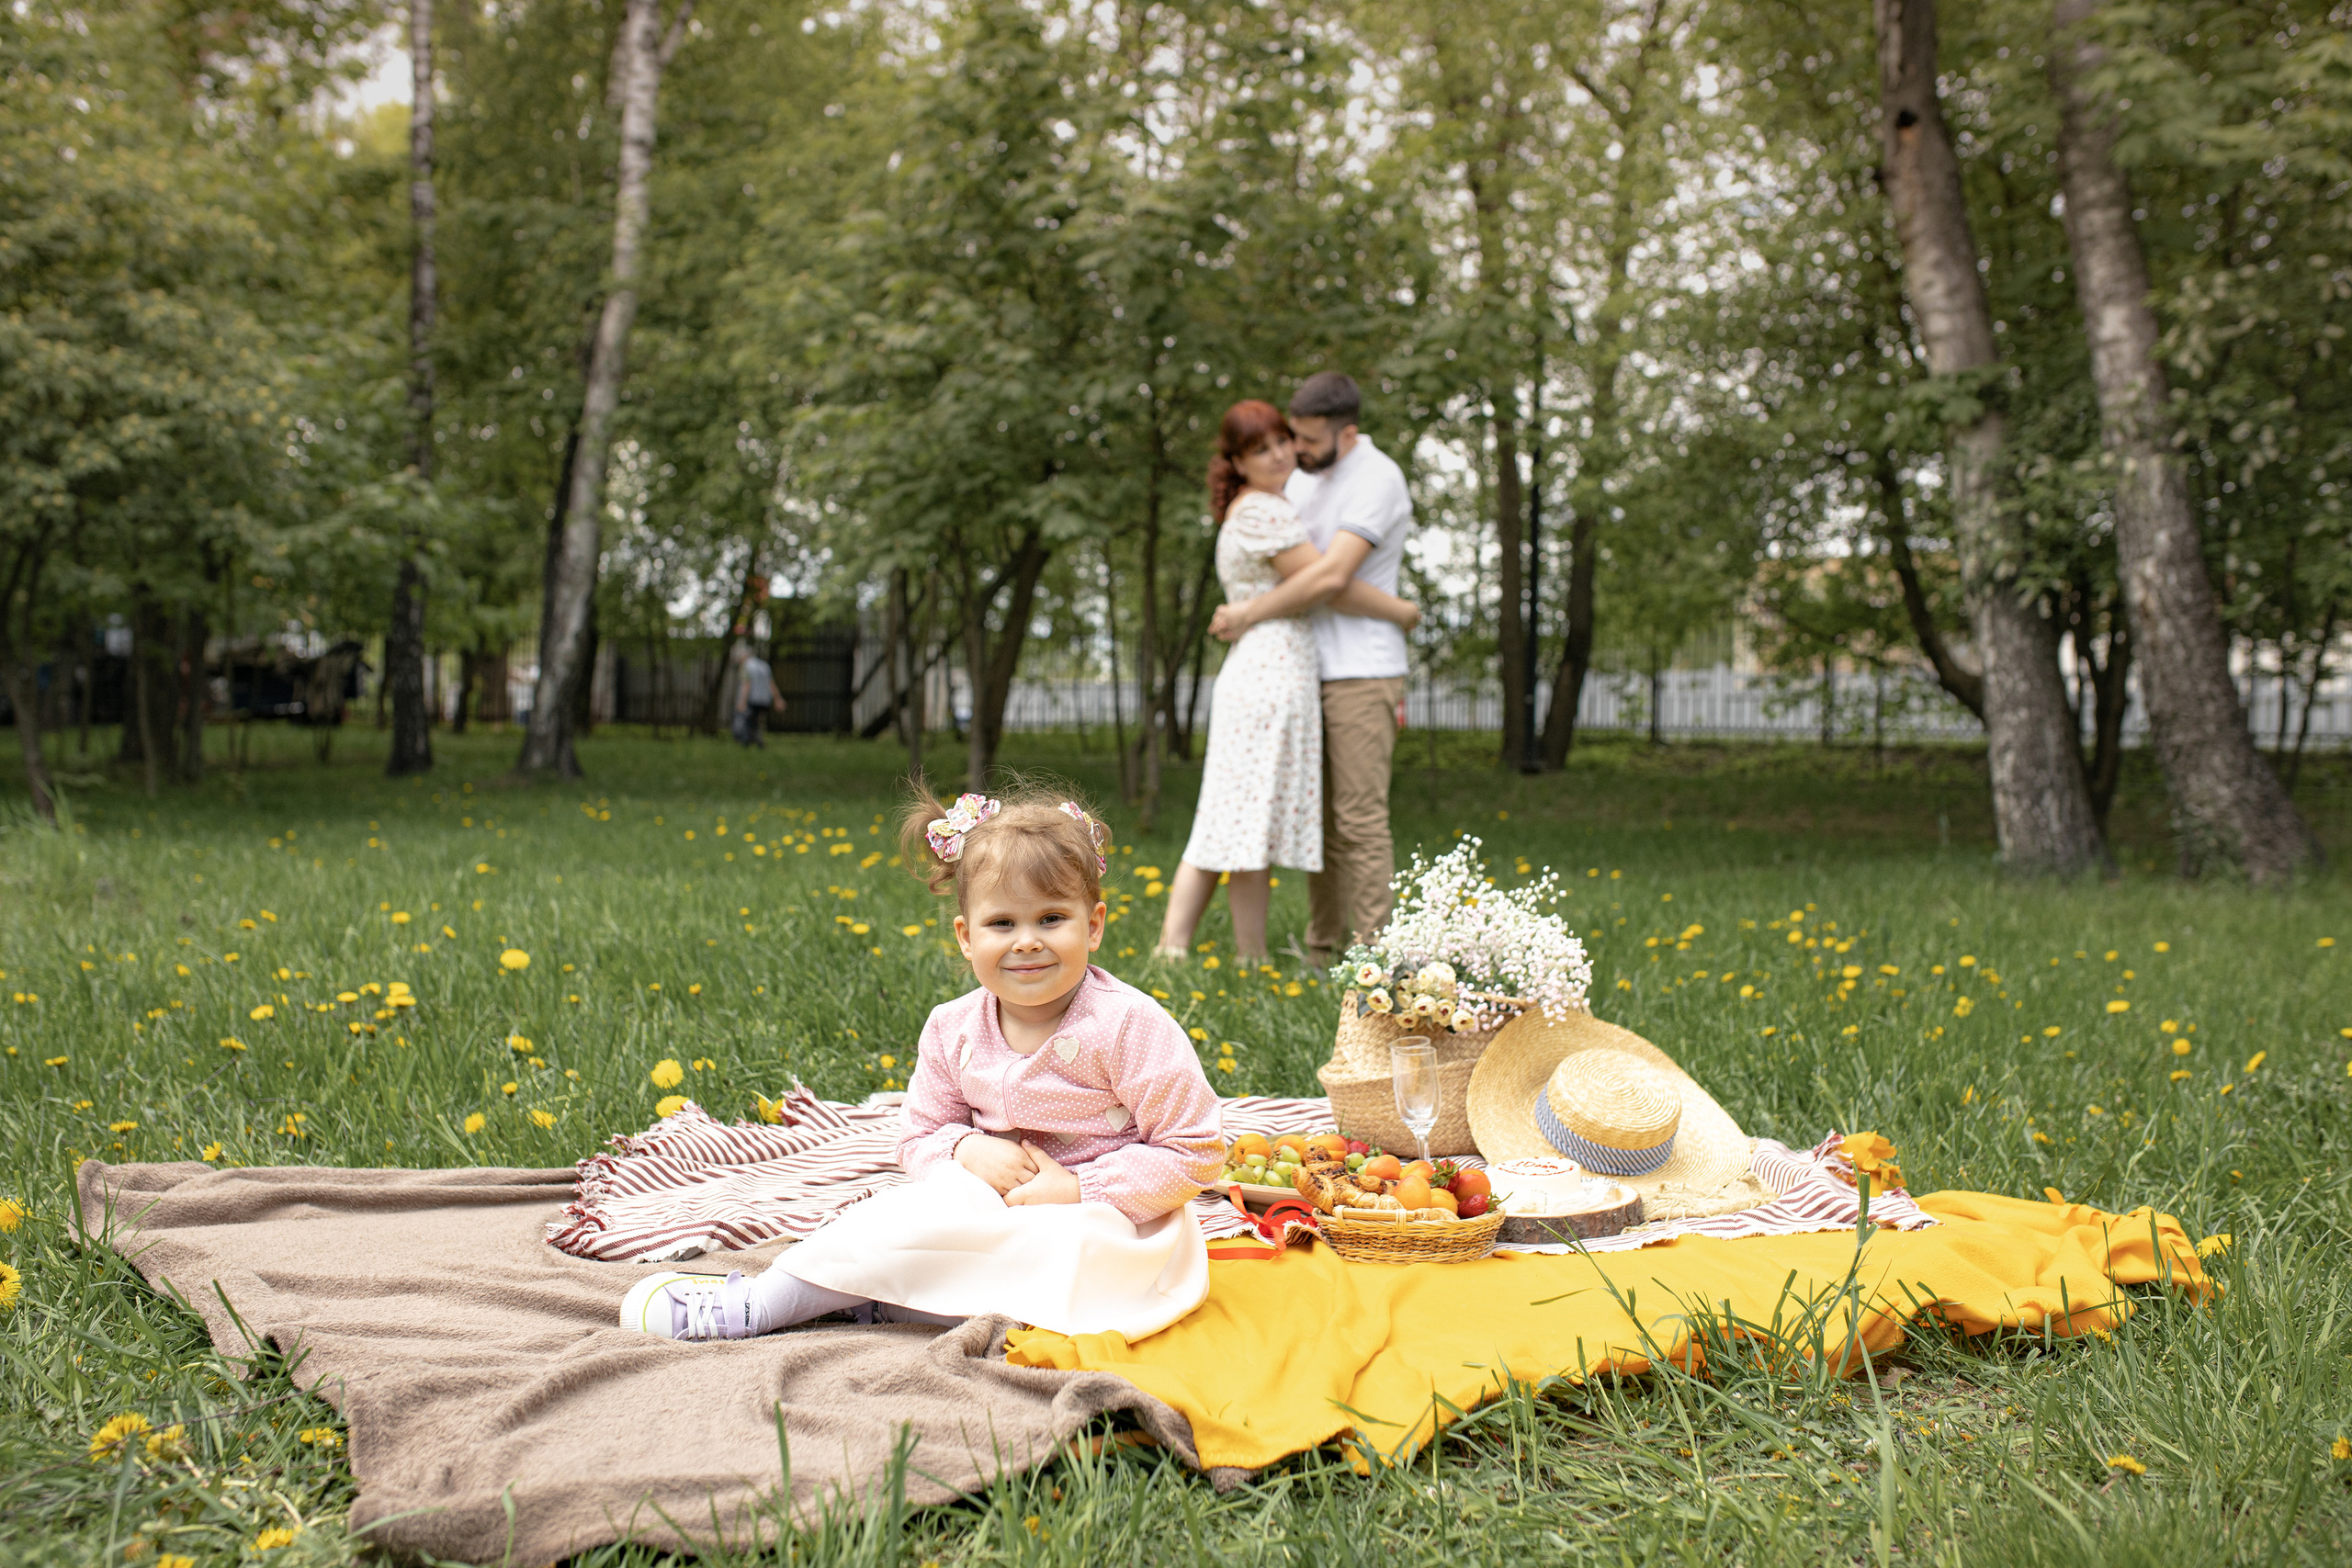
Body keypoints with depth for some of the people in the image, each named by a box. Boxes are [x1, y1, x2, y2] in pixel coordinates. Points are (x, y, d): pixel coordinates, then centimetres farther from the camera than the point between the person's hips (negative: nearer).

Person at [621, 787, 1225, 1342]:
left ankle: (766, 1302, -18)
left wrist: (1079, 1190, -21)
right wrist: (968, 1148, -16)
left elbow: (1195, 1151, -14)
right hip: (1002, 1204, 7)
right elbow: (919, 1137, 7)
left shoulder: (1128, 1026, -16)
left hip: (1115, 1223, -7)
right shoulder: (953, 1030, -1)